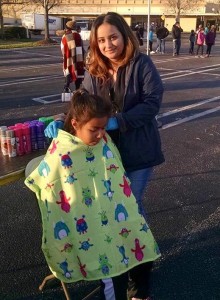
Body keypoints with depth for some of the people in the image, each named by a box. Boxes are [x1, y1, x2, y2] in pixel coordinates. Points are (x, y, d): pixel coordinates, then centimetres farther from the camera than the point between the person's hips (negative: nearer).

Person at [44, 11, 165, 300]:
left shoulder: (141, 64, -11)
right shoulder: (93, 71, 2)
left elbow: (152, 101, -17)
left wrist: (117, 121, -26)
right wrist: (62, 121, -20)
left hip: (137, 149, -4)